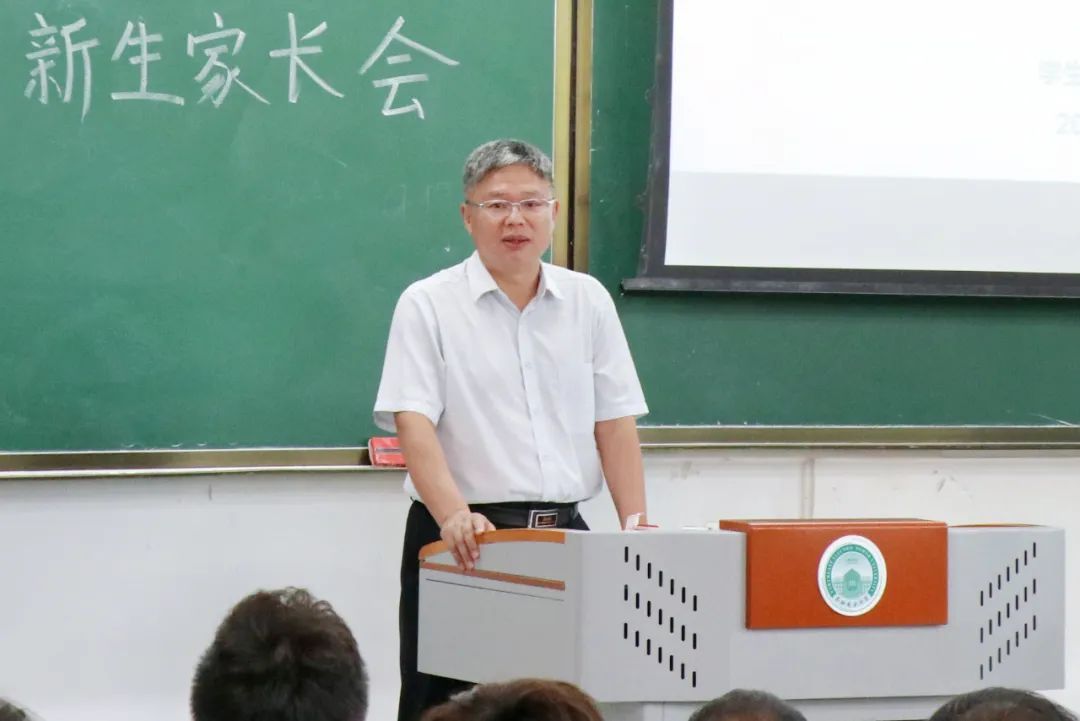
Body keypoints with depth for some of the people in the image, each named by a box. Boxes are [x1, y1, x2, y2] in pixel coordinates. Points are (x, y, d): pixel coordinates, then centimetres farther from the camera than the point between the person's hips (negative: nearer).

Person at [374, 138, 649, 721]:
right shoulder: (428, 305, -1)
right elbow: (412, 422, -11)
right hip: (463, 540, -3)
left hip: (564, 535, 3)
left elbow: (614, 423, 10)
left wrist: (636, 522, -3)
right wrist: (454, 515, -26)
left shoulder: (587, 301, 11)